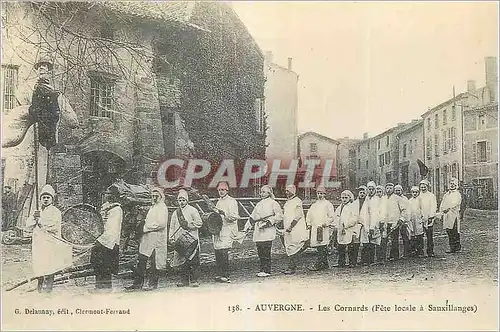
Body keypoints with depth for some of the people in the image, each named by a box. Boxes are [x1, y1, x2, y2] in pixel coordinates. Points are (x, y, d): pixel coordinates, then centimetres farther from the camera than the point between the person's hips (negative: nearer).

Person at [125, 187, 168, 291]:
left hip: (156, 238, -9)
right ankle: (138, 283, 8)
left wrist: (146, 228, -13)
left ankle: (153, 284, 5)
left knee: (154, 262, -3)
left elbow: (161, 223, -17)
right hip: (147, 237, 9)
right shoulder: (152, 207, 22)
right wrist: (144, 227, 10)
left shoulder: (162, 208, -6)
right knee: (141, 260, 4)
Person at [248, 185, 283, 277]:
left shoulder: (273, 203, 1)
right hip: (258, 231, 7)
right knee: (260, 252, 5)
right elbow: (253, 217, 25)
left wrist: (270, 222, -14)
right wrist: (247, 227, 12)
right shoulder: (259, 204, 22)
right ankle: (262, 269, 12)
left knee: (266, 252, -9)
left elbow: (280, 216, -7)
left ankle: (267, 270, -5)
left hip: (267, 231, -7)